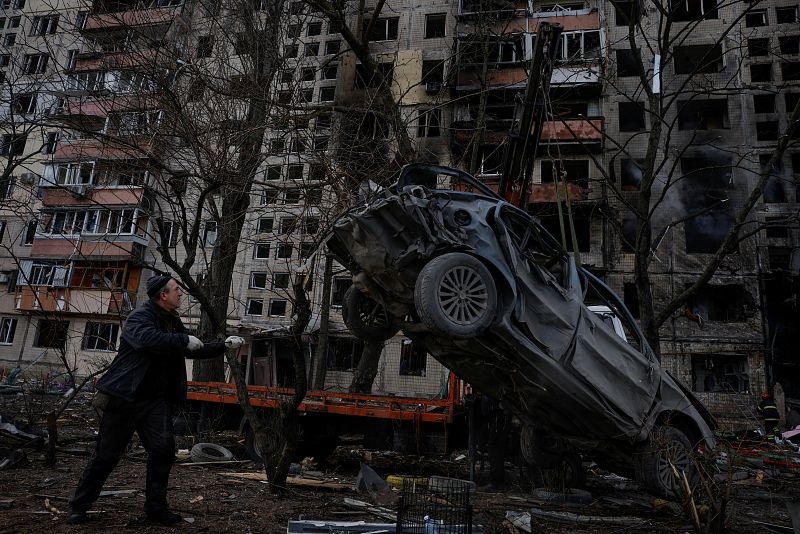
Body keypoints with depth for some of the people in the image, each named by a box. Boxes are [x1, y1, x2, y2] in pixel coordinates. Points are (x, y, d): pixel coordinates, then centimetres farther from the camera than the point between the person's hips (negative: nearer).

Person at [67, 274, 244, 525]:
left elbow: (194, 350, 20)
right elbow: (147, 339, -36)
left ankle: (156, 507, 8)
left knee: (163, 448, -6)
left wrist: (224, 345, 10)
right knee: (107, 454, 5)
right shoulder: (140, 317, -14)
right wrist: (184, 340, -31)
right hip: (126, 398, -6)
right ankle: (79, 505, 25)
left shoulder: (173, 322, 12)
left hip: (156, 400, 6)